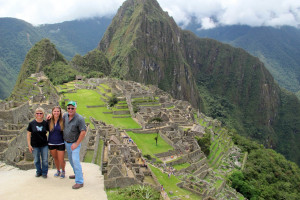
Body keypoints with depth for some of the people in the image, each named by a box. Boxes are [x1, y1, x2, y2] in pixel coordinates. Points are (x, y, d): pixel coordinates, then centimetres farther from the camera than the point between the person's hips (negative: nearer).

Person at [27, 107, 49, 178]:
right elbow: (28, 134, -1)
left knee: (45, 160, 6)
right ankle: (39, 172, 33)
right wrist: (29, 145, -4)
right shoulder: (32, 123, -6)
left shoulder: (45, 123, -5)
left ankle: (44, 172, 25)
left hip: (44, 145, 0)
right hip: (35, 145, 0)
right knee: (36, 160, 13)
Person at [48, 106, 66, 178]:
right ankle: (58, 171, 42)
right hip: (51, 143, 2)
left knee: (61, 160, 1)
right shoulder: (49, 121, -5)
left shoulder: (62, 121, -11)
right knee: (55, 158, 18)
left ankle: (63, 171, 30)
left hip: (60, 143, -2)